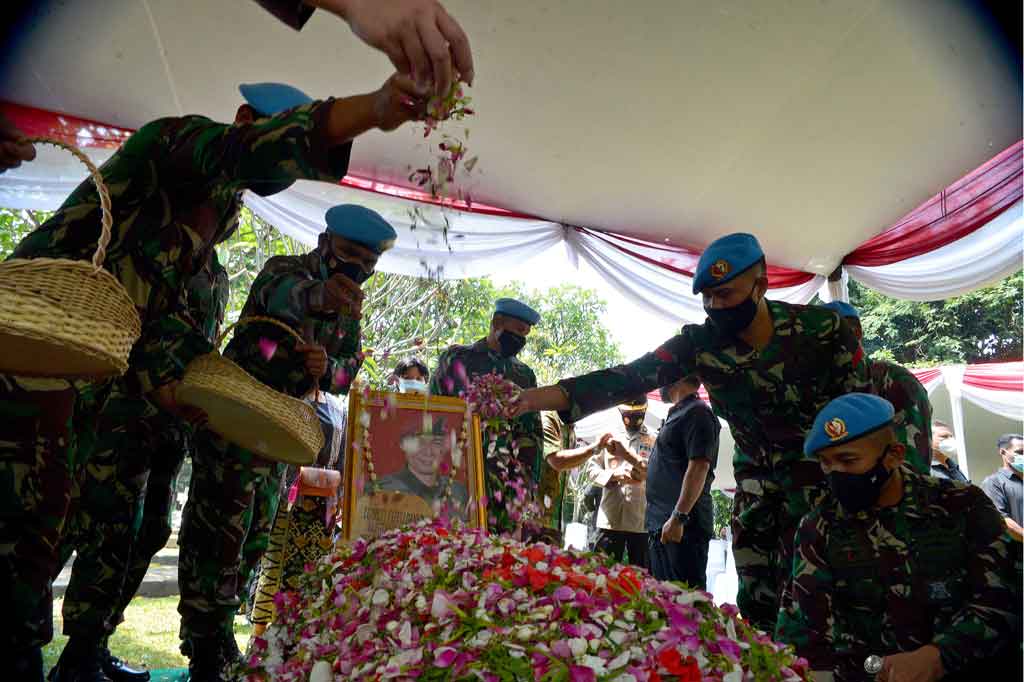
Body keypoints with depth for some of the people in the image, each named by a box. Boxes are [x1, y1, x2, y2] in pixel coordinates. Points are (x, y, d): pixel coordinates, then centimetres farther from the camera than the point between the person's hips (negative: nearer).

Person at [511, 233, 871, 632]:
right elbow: (634, 375, -24)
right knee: (753, 590, 7)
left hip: (818, 466, -2)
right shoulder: (700, 343, -14)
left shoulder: (821, 327, -17)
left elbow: (861, 403, -7)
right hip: (755, 472, 3)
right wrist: (554, 394, -36)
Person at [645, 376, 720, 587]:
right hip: (662, 526, 10)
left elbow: (699, 467, -20)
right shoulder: (677, 414, 21)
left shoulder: (697, 412, -9)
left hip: (682, 528, -10)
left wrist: (678, 518, -24)